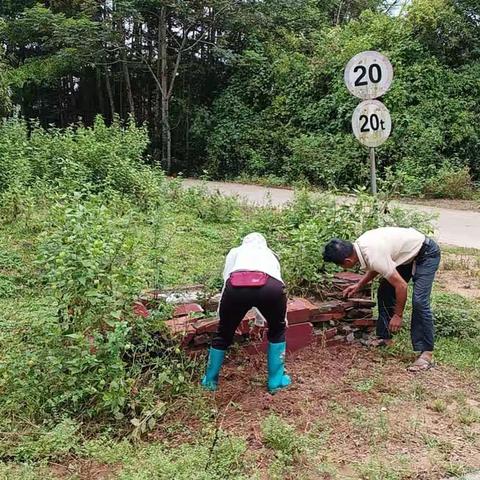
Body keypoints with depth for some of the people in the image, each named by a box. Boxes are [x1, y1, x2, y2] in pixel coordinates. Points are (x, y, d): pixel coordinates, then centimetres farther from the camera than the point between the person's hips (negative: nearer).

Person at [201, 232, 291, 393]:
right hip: (270, 287, 0)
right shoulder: (271, 254, 42)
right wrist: (281, 318, 64)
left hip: (236, 287, 0)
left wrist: (222, 314, 42)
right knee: (277, 330, 31)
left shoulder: (235, 252, 38)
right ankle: (276, 381, 35)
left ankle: (210, 381, 42)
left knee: (223, 334, 26)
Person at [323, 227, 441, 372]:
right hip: (408, 254, 9)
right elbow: (375, 268, 13)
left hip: (426, 254, -9)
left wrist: (398, 315, -17)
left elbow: (401, 285, -28)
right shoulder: (359, 244, -8)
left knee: (419, 302, -19)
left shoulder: (374, 256, -35)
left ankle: (426, 354, -13)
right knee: (384, 290, 7)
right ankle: (384, 338, 16)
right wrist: (358, 286, 13)